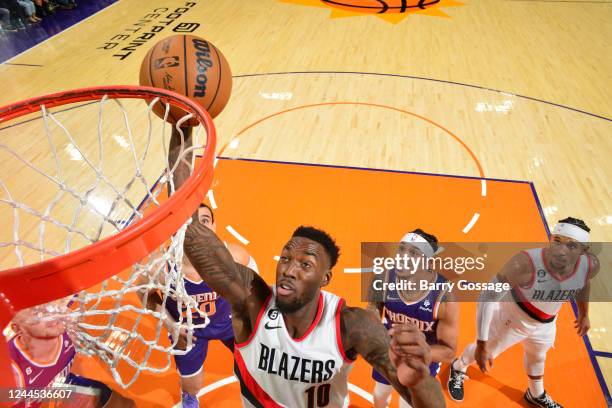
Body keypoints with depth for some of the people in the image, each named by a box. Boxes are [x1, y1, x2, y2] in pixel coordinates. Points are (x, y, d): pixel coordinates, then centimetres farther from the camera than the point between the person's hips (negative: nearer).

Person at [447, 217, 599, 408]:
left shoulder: (591, 265, -25)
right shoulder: (524, 263, -43)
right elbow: (486, 298, -35)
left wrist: (584, 315, 16)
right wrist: (481, 345, -34)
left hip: (546, 324, 5)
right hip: (512, 319, -5)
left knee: (537, 357, 33)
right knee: (484, 350, 21)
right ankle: (458, 369, 56)